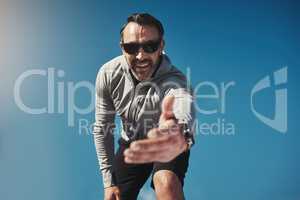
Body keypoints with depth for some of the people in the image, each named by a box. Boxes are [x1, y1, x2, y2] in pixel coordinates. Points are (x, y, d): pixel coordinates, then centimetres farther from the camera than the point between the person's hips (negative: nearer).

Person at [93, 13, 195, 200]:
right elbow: (102, 128, -10)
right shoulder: (108, 74, -21)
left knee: (167, 182, -32)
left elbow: (184, 105, -59)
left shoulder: (174, 79, -34)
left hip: (168, 144, -3)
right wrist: (109, 181, -8)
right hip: (131, 144, 3)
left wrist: (180, 134, -84)